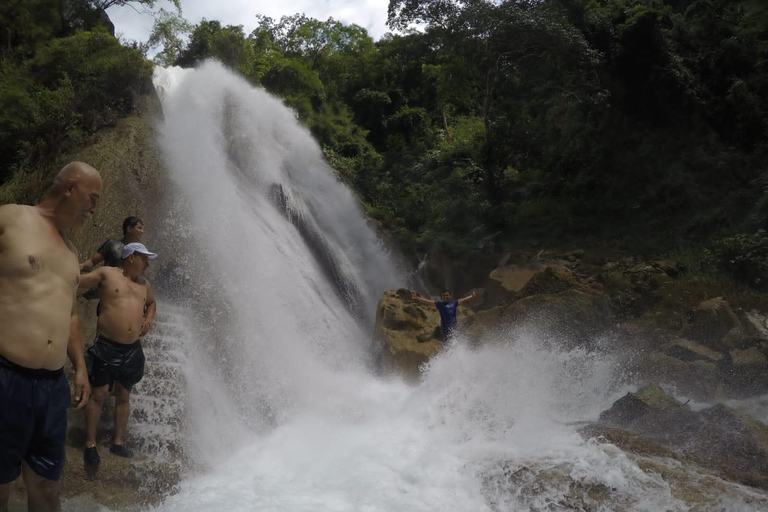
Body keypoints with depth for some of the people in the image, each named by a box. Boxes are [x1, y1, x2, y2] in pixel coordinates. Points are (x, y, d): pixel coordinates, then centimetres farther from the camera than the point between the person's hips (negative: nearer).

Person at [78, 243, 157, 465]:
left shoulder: (144, 284, 16)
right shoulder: (106, 274, -1)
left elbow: (151, 303, 33)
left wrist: (148, 319, 15)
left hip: (132, 349, 6)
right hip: (106, 346, -5)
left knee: (123, 397, 11)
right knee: (98, 394, -4)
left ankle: (118, 442, 21)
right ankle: (90, 444, 6)